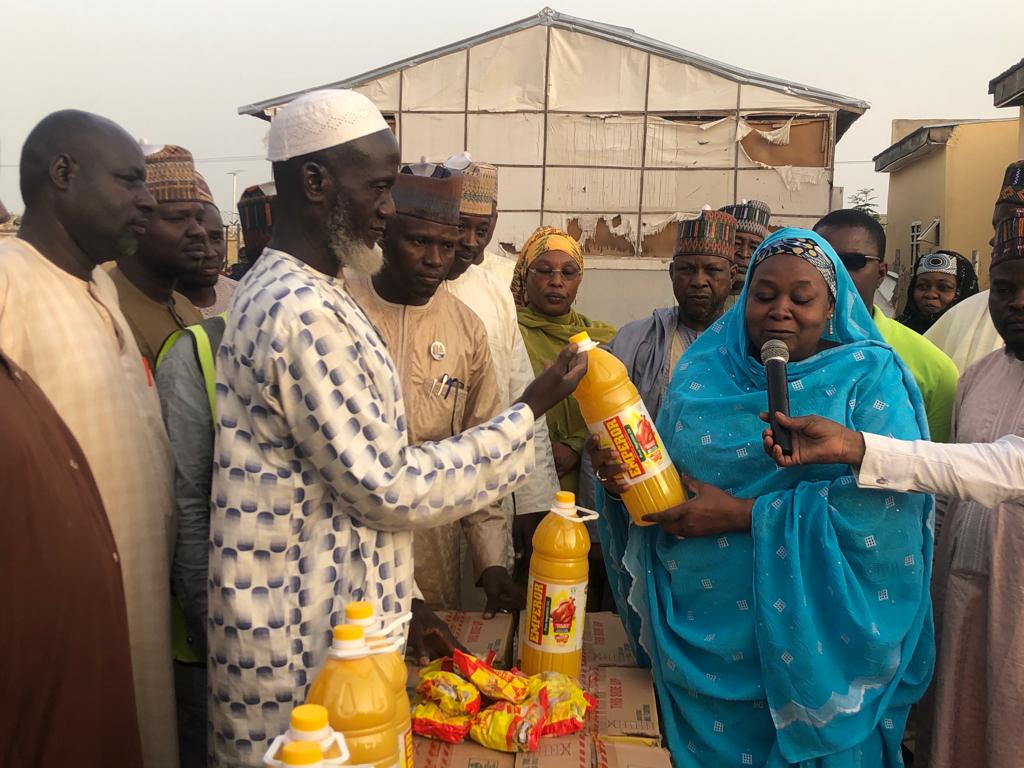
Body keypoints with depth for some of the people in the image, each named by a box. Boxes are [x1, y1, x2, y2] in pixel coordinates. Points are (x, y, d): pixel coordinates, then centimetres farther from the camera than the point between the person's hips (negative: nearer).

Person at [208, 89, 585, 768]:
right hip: (305, 643, -9)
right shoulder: (304, 315, -24)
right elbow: (393, 488, -21)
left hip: (333, 614, 9)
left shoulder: (288, 291, 9)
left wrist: (400, 602, 14)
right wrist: (531, 411, -13)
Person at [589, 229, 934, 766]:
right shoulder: (702, 369, 4)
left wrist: (742, 514, -20)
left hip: (805, 638, -3)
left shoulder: (870, 377, -6)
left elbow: (886, 500, -18)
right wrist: (623, 475, -16)